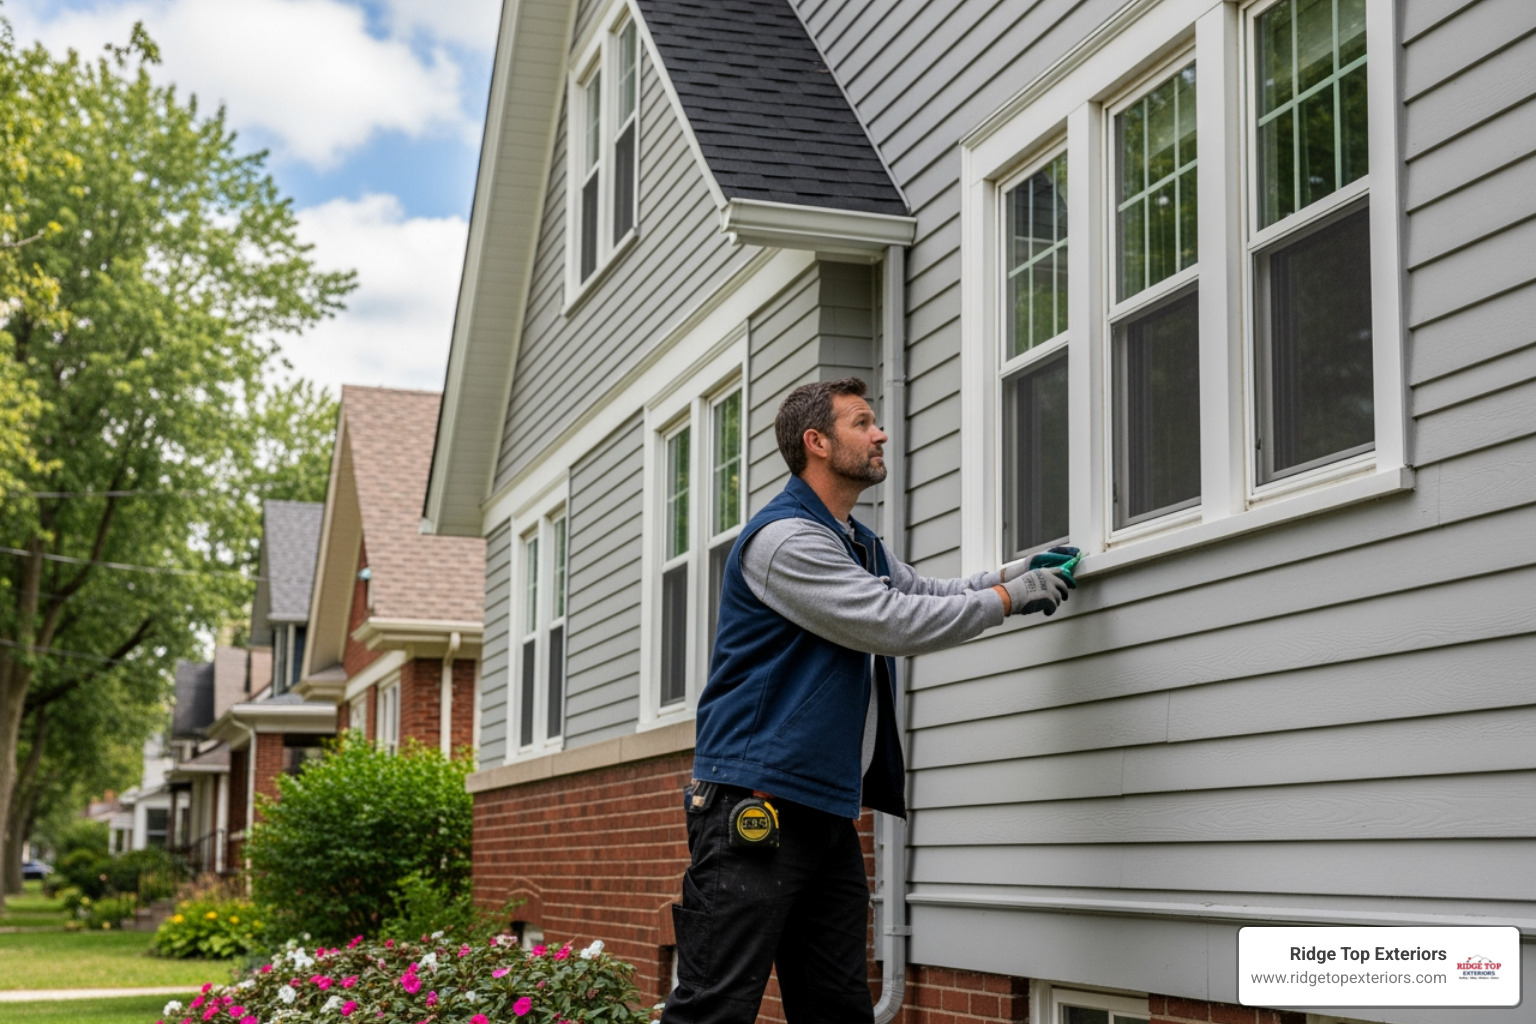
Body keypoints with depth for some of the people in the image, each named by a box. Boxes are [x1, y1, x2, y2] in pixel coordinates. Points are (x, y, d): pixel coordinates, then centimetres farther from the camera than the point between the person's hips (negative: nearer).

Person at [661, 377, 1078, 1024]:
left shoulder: (861, 545, 21)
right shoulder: (783, 538, -12)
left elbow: (920, 592, 36)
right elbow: (893, 624, -17)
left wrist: (1014, 576, 19)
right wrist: (1007, 598, -5)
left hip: (829, 812, 10)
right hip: (754, 808, -10)